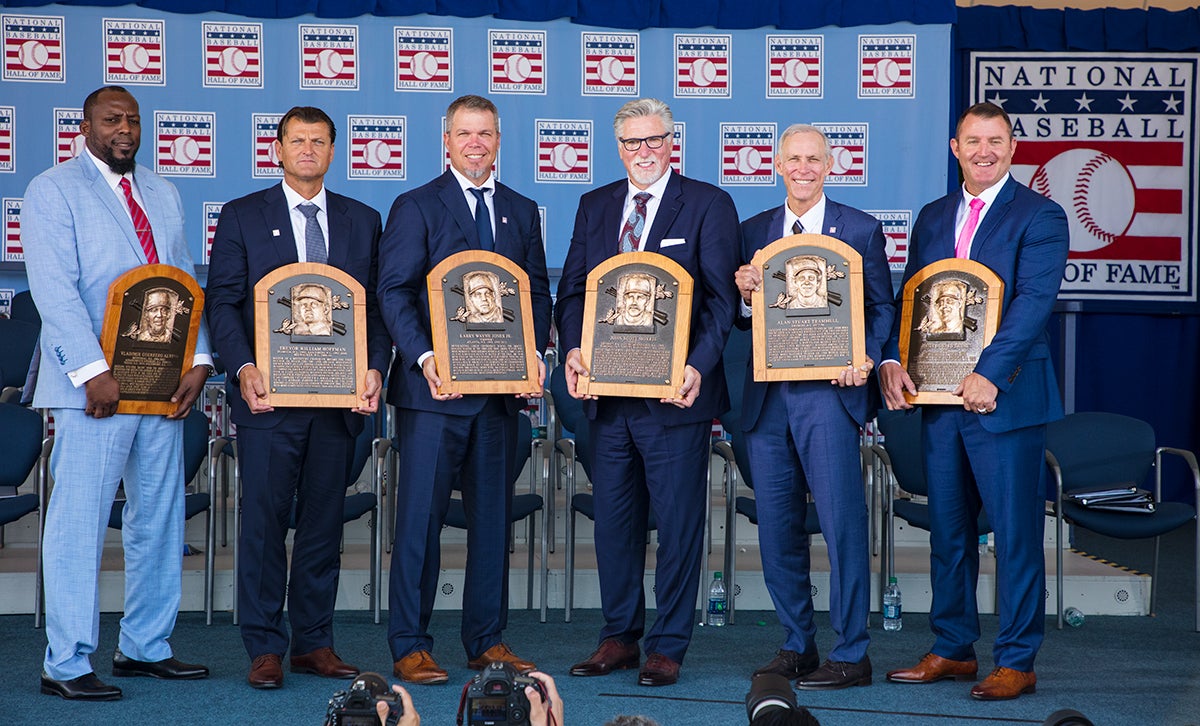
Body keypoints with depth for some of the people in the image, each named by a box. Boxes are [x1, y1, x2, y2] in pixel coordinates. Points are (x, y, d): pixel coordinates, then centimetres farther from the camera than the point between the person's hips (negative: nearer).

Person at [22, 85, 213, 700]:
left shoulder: (162, 193, 18)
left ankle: (144, 647, 20)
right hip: (94, 386, -6)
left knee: (159, 520, 10)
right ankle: (66, 664, -1)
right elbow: (55, 290, -11)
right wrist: (92, 372, -20)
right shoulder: (52, 190, -2)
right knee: (79, 522, -6)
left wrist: (199, 359, 1)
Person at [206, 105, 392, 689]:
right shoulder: (242, 217, 6)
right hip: (268, 394, -2)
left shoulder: (362, 221, 13)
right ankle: (265, 648, 5)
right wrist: (244, 368, -14)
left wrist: (374, 369, -6)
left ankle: (314, 642, 15)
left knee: (325, 521, 7)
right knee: (264, 520, -2)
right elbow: (221, 302, 0)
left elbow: (377, 305, 10)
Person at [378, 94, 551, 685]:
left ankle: (487, 641, 17)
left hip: (501, 390, 5)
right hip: (434, 387, -4)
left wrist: (534, 356, -3)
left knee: (493, 516, 9)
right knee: (421, 517, -3)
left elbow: (538, 294, 14)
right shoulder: (416, 207, 2)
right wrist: (424, 358, -19)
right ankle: (410, 647, 3)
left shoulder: (522, 212, 16)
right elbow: (394, 292, -6)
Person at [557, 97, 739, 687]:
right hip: (609, 392, 5)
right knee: (613, 520, 10)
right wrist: (573, 349, -6)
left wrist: (698, 367, -20)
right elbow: (573, 289, 13)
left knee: (678, 521, 1)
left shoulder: (708, 205, 0)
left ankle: (668, 645, 9)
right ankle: (620, 636, 22)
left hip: (674, 393, -5)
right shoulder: (595, 207, 14)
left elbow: (721, 298, -7)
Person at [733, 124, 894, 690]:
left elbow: (882, 308, 3)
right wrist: (746, 296, -8)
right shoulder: (754, 231, 14)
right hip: (767, 395, 4)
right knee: (777, 528, 8)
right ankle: (796, 646, 19)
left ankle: (851, 656, -1)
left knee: (842, 523, -7)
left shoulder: (861, 230, 5)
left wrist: (866, 358, -15)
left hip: (828, 392, -4)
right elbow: (742, 321, 14)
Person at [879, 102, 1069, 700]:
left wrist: (988, 374, -25)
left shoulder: (1039, 217, -5)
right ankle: (952, 650, 23)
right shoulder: (933, 217, 15)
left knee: (1015, 531, -2)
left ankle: (1016, 662, 5)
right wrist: (893, 360, -3)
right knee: (947, 528, 12)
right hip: (939, 395, 6)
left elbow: (1033, 302, -15)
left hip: (1004, 395, -6)